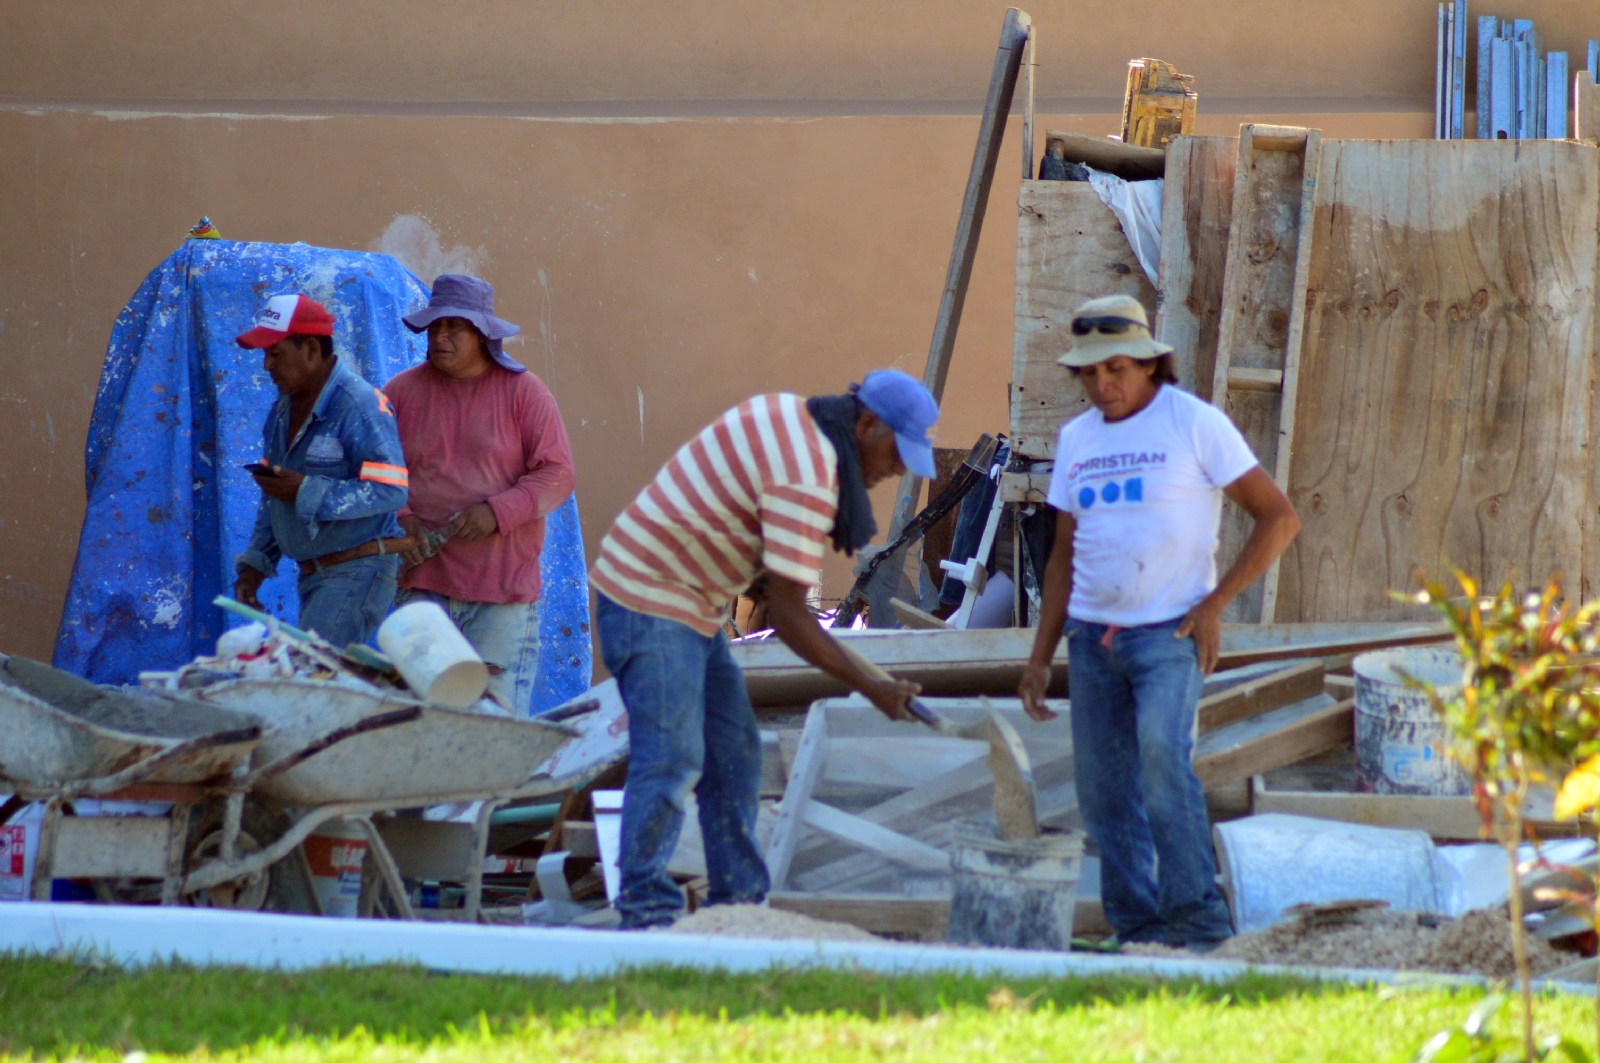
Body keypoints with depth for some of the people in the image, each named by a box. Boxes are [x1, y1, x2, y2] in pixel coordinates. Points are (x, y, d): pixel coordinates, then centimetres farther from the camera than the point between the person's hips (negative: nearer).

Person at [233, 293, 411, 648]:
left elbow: (391, 491, -23)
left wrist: (306, 492, -23)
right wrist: (255, 565, 13)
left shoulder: (358, 405, -15)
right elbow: (274, 496, 22)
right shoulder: (283, 411, 14)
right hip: (312, 575, 9)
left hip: (357, 572, -9)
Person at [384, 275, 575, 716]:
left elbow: (557, 474, -2)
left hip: (502, 590, -2)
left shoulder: (523, 391, 2)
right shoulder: (402, 391, 8)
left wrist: (497, 513, -15)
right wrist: (399, 518, -7)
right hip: (422, 582, 2)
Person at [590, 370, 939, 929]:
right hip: (651, 604, -11)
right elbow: (787, 616, -24)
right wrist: (872, 690, -20)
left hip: (693, 608, 11)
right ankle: (645, 913, -15)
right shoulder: (807, 479, -23)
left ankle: (738, 903, 14)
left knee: (734, 756, 11)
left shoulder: (787, 416, 7)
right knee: (672, 760, -15)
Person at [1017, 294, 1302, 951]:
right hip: (1094, 636, 6)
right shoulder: (1076, 439, 13)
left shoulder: (1195, 424, -4)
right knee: (1104, 791, 3)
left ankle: (1197, 919, -18)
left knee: (1161, 755, -23)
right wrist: (1040, 657, 14)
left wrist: (1215, 604, -11)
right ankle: (1136, 928, 10)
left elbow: (1279, 517, -4)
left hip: (1170, 632, -6)